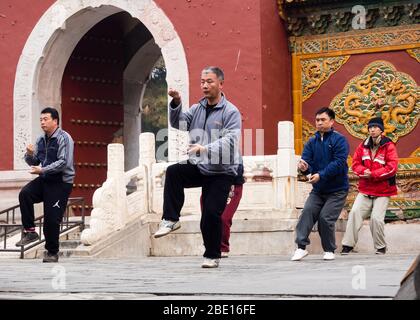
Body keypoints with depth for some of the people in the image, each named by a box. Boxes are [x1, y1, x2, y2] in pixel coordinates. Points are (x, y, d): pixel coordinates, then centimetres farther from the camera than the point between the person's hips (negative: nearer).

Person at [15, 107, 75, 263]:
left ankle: (52, 252, 11)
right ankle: (30, 231, -13)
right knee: (24, 193, -22)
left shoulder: (64, 138, -11)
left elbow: (63, 162, -21)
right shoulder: (41, 140, 11)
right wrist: (30, 155, -6)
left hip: (61, 182, -6)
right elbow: (34, 163, 16)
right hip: (44, 180, 6)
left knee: (52, 218, -7)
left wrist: (42, 170, -25)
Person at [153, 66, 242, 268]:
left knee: (211, 213, -9)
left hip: (221, 172, -4)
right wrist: (176, 104, -19)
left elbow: (230, 140, -21)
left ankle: (212, 255, 11)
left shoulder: (231, 112, -8)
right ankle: (171, 219, -17)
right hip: (198, 168, 5)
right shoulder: (197, 109, 11)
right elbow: (178, 123, -1)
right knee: (173, 172, -23)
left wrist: (205, 148, -36)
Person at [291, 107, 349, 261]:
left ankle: (329, 250, 7)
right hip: (318, 189, 4)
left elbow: (339, 163, -19)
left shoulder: (339, 140, -9)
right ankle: (301, 247, -17)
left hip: (337, 190, -4)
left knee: (325, 217, -13)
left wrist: (320, 175, -28)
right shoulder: (312, 142, 6)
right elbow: (307, 160, -4)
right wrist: (304, 167, -29)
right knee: (307, 211, -16)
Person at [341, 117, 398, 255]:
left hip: (383, 191, -4)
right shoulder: (363, 146, 7)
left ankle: (381, 247, 9)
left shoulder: (389, 146, -8)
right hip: (365, 190, 4)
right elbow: (355, 163, 7)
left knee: (376, 218, -11)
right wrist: (364, 171, -15)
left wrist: (373, 174, -17)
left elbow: (392, 167, -15)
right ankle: (348, 245, -6)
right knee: (355, 213, -10)